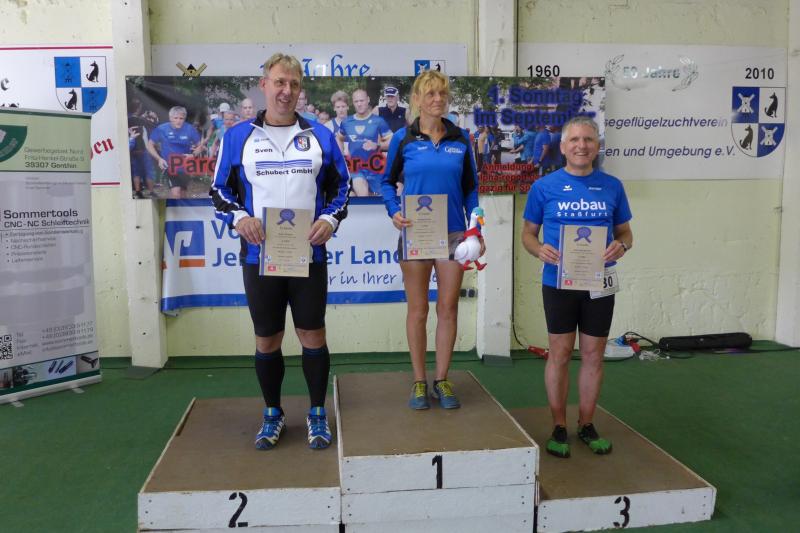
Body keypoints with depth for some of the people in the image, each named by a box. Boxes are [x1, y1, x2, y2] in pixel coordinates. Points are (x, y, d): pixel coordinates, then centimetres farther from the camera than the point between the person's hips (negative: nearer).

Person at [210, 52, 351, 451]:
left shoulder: (320, 136, 6)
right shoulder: (237, 136, 4)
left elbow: (341, 186, 11)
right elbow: (219, 189, 9)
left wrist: (330, 219, -7)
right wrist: (238, 217, -11)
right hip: (259, 255, 0)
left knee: (313, 334, 6)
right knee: (266, 339, 10)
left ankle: (317, 413, 23)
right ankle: (272, 413, 28)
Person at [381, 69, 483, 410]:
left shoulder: (461, 139, 6)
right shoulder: (403, 139, 1)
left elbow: (470, 188, 10)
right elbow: (388, 182, 8)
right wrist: (394, 212, -11)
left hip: (453, 233, 2)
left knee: (448, 308, 6)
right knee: (418, 309, 5)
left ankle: (441, 379, 20)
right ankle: (419, 381, 19)